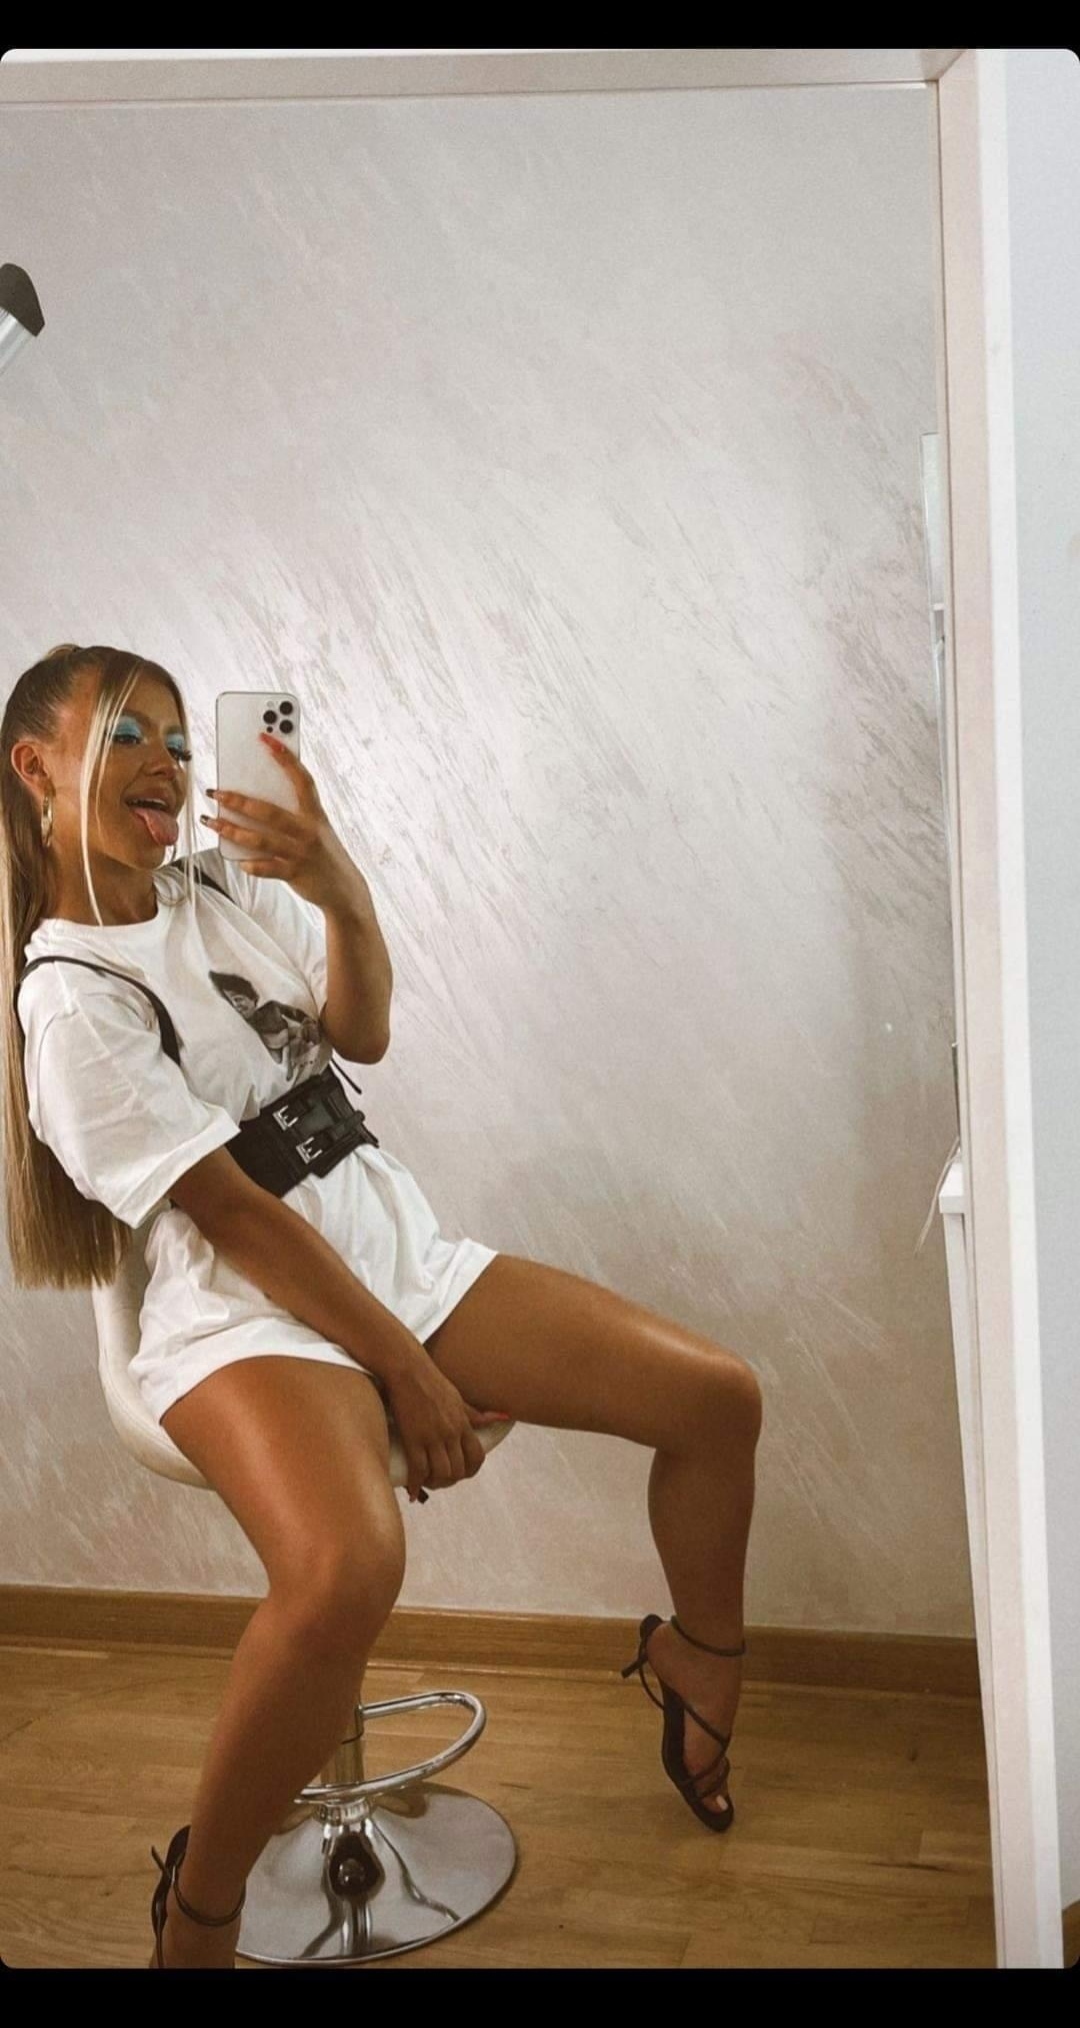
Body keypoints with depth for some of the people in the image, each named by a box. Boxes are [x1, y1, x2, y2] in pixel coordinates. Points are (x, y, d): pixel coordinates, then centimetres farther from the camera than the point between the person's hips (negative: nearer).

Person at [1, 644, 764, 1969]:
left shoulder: (230, 887, 9)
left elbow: (362, 1033, -5)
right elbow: (236, 1218, -14)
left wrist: (341, 894, -25)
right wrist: (409, 1374, -15)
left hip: (400, 1255, 7)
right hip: (250, 1316, -7)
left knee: (718, 1398, -2)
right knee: (344, 1570, -39)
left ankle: (697, 1655, 28)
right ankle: (198, 1909, -11)